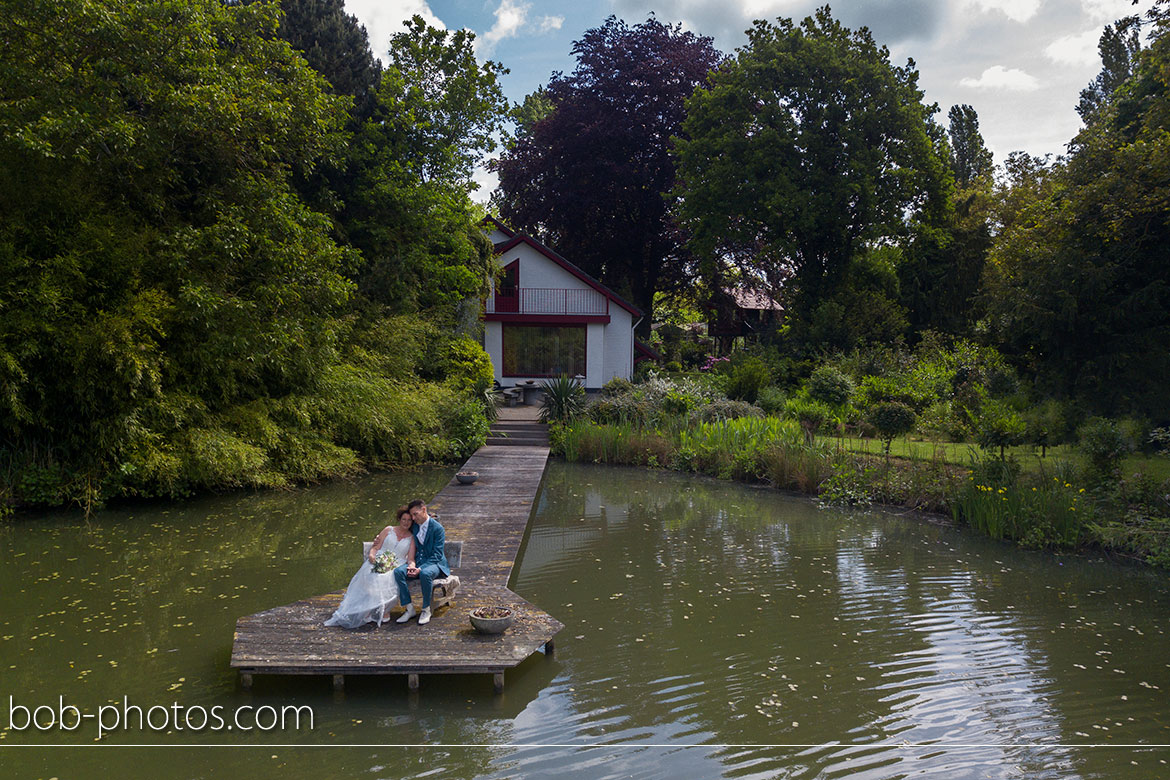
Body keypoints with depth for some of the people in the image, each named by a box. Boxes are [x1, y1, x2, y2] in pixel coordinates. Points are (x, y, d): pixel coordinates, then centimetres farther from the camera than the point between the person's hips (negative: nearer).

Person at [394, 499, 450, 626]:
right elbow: (412, 548, 14)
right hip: (418, 561, 6)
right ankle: (410, 609, -16)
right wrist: (412, 563, -9)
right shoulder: (414, 526, 8)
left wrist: (420, 569, -25)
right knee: (398, 571, -23)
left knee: (425, 574, -39)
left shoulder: (437, 528, -12)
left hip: (435, 563, -6)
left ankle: (426, 610, -19)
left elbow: (436, 555, -15)